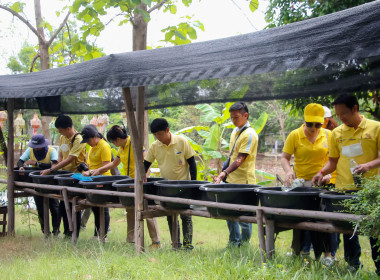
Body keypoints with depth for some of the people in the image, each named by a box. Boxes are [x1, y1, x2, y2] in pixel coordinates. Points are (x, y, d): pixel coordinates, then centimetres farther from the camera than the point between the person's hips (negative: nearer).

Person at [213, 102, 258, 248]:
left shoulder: (249, 134, -15)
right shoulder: (235, 131, 12)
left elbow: (240, 159, -21)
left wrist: (224, 173, -30)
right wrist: (223, 174, 14)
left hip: (244, 182, -9)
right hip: (231, 180, 9)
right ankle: (233, 243, 25)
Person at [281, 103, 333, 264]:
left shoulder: (328, 135, 4)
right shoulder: (294, 135, -1)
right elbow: (284, 158, -1)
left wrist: (329, 173, -10)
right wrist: (288, 172, -19)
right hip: (301, 183, 0)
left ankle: (327, 253, 4)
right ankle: (303, 251, 18)